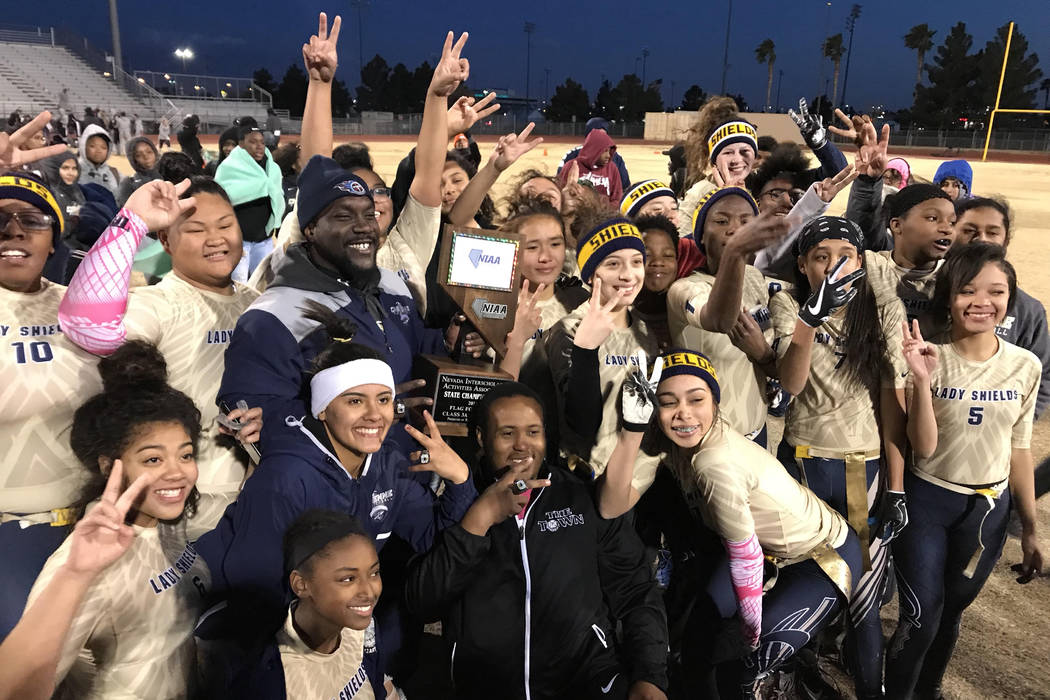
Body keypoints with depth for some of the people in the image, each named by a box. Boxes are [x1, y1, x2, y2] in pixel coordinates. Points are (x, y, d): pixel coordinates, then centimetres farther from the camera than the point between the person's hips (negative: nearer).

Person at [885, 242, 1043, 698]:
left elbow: (1019, 450, 6)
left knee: (951, 612, 18)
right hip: (927, 502, -3)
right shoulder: (929, 357, -14)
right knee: (920, 619, 0)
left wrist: (1030, 529, 11)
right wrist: (921, 381, -33)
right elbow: (923, 447, -19)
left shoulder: (1026, 366, -4)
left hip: (991, 507, 4)